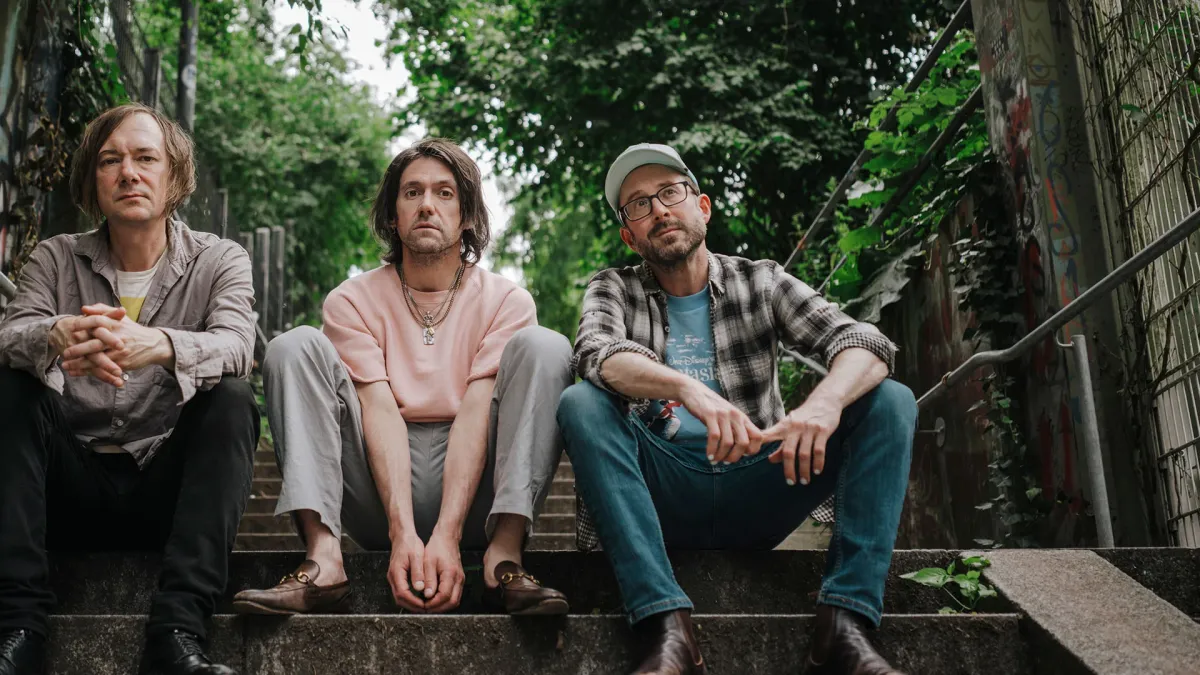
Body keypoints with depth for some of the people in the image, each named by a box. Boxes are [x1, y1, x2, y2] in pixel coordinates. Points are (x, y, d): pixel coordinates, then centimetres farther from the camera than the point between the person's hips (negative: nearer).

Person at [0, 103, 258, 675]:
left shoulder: (219, 261, 4)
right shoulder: (55, 258, 9)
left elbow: (234, 346, -17)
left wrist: (157, 344, -40)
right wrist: (60, 335, -36)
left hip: (165, 489, -1)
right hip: (69, 488, 2)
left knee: (232, 399, -25)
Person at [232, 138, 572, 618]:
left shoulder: (505, 302, 5)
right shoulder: (354, 301, 8)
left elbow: (475, 414, -10)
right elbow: (380, 412, -8)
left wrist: (446, 537, -23)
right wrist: (403, 533, -23)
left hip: (472, 487, -1)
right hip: (380, 491, 1)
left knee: (543, 347, -18)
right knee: (296, 346, -13)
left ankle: (504, 557, -29)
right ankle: (323, 558, -28)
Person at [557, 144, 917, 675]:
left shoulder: (761, 282, 10)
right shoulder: (614, 289, 9)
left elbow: (866, 343, -5)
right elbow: (596, 353, -15)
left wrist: (824, 402, -30)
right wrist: (687, 388, -36)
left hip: (754, 494, 1)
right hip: (661, 499, -1)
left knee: (891, 400, -13)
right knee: (580, 404, -26)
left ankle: (844, 622, -29)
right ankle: (667, 627, -37)